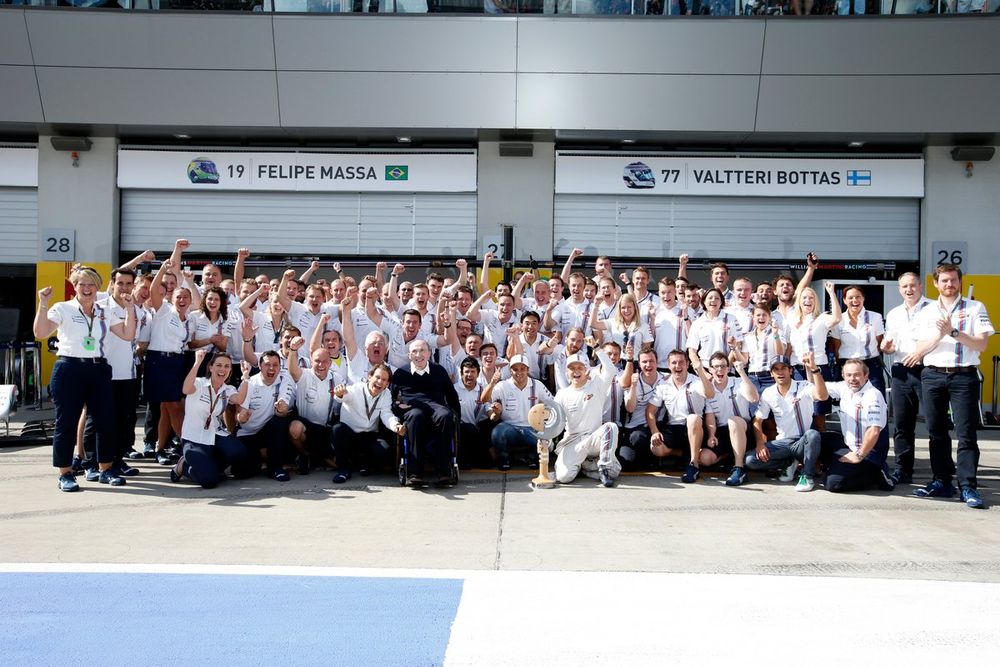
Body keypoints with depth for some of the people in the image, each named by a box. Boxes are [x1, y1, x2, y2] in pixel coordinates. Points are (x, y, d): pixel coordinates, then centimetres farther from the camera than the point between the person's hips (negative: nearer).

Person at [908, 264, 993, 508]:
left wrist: (954, 332, -16)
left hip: (964, 376, -3)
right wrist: (941, 334, -14)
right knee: (936, 432, 6)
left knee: (966, 433, -7)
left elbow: (981, 344, -4)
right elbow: (920, 348, 2)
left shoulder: (975, 308, 5)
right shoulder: (926, 313, 11)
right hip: (933, 376, 3)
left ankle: (968, 486, -5)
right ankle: (942, 482, 13)